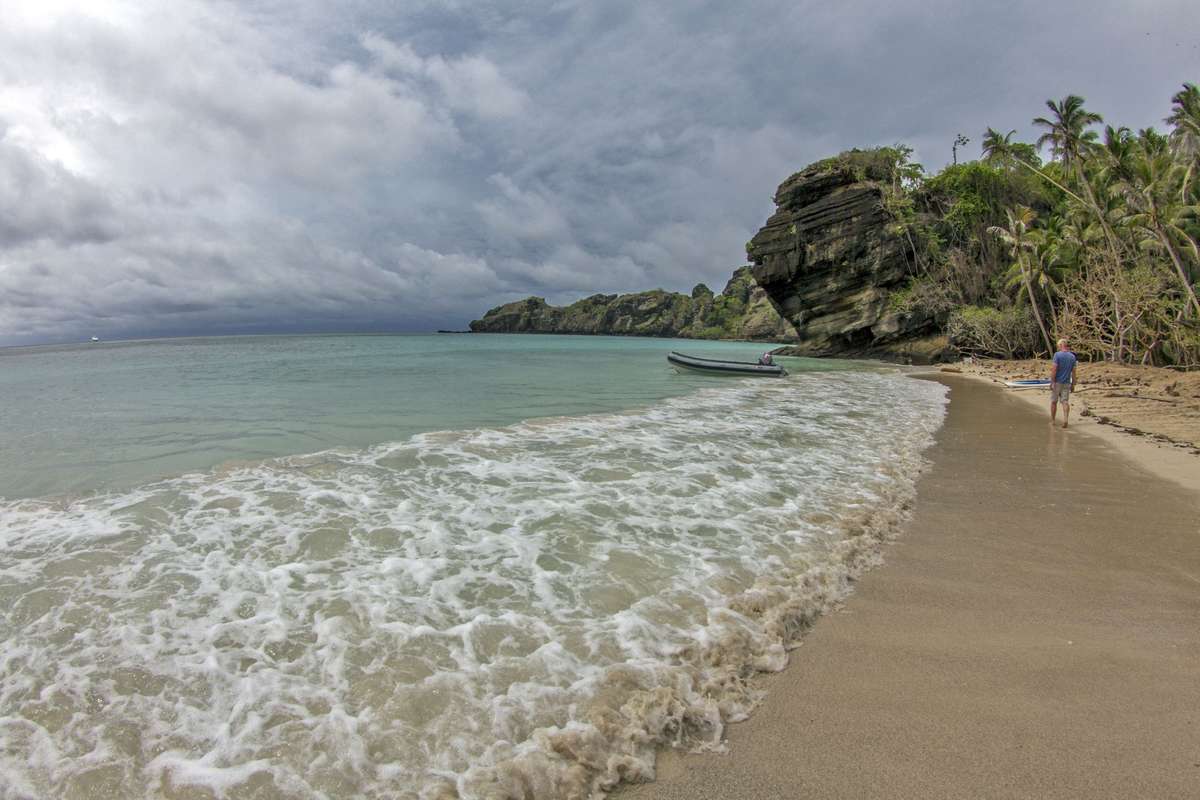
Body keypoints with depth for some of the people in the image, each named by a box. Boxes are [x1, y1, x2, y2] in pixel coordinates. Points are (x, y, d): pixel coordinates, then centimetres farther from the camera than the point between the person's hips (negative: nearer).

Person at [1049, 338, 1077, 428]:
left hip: (1057, 382, -4)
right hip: (1067, 383, 4)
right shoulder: (1072, 356, 5)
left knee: (1054, 402, 8)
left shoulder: (1057, 355, -11)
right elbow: (1073, 372, 7)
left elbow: (1054, 369, -17)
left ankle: (1052, 420, 18)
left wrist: (1052, 382, -14)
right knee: (1065, 402, 2)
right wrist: (1073, 384, 12)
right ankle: (1065, 420, -15)